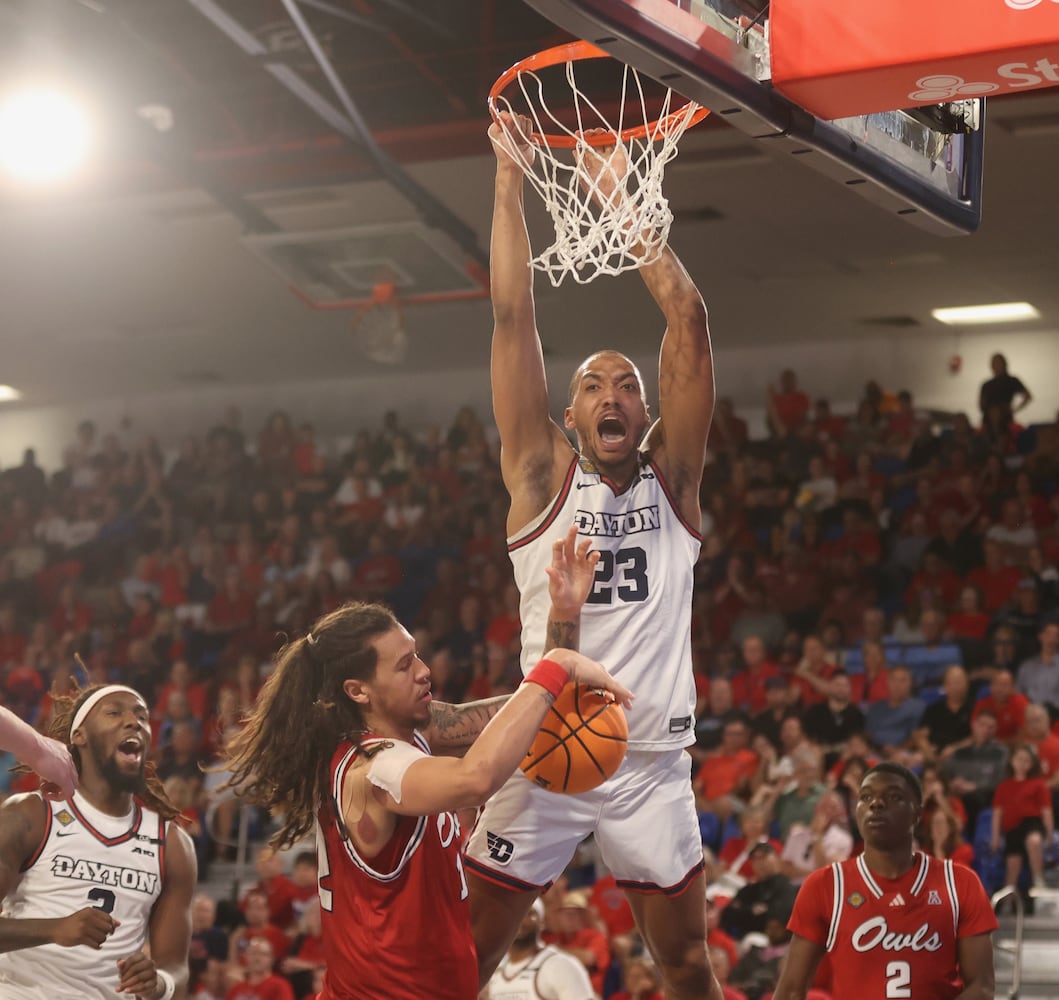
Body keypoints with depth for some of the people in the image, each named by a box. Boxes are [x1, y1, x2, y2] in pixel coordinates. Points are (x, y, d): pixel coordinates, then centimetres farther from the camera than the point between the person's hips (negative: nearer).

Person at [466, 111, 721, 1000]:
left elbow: (689, 321, 0)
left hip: (652, 760, 2)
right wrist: (511, 179, -3)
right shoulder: (544, 479, 3)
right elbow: (513, 319, -2)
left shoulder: (671, 479, 7)